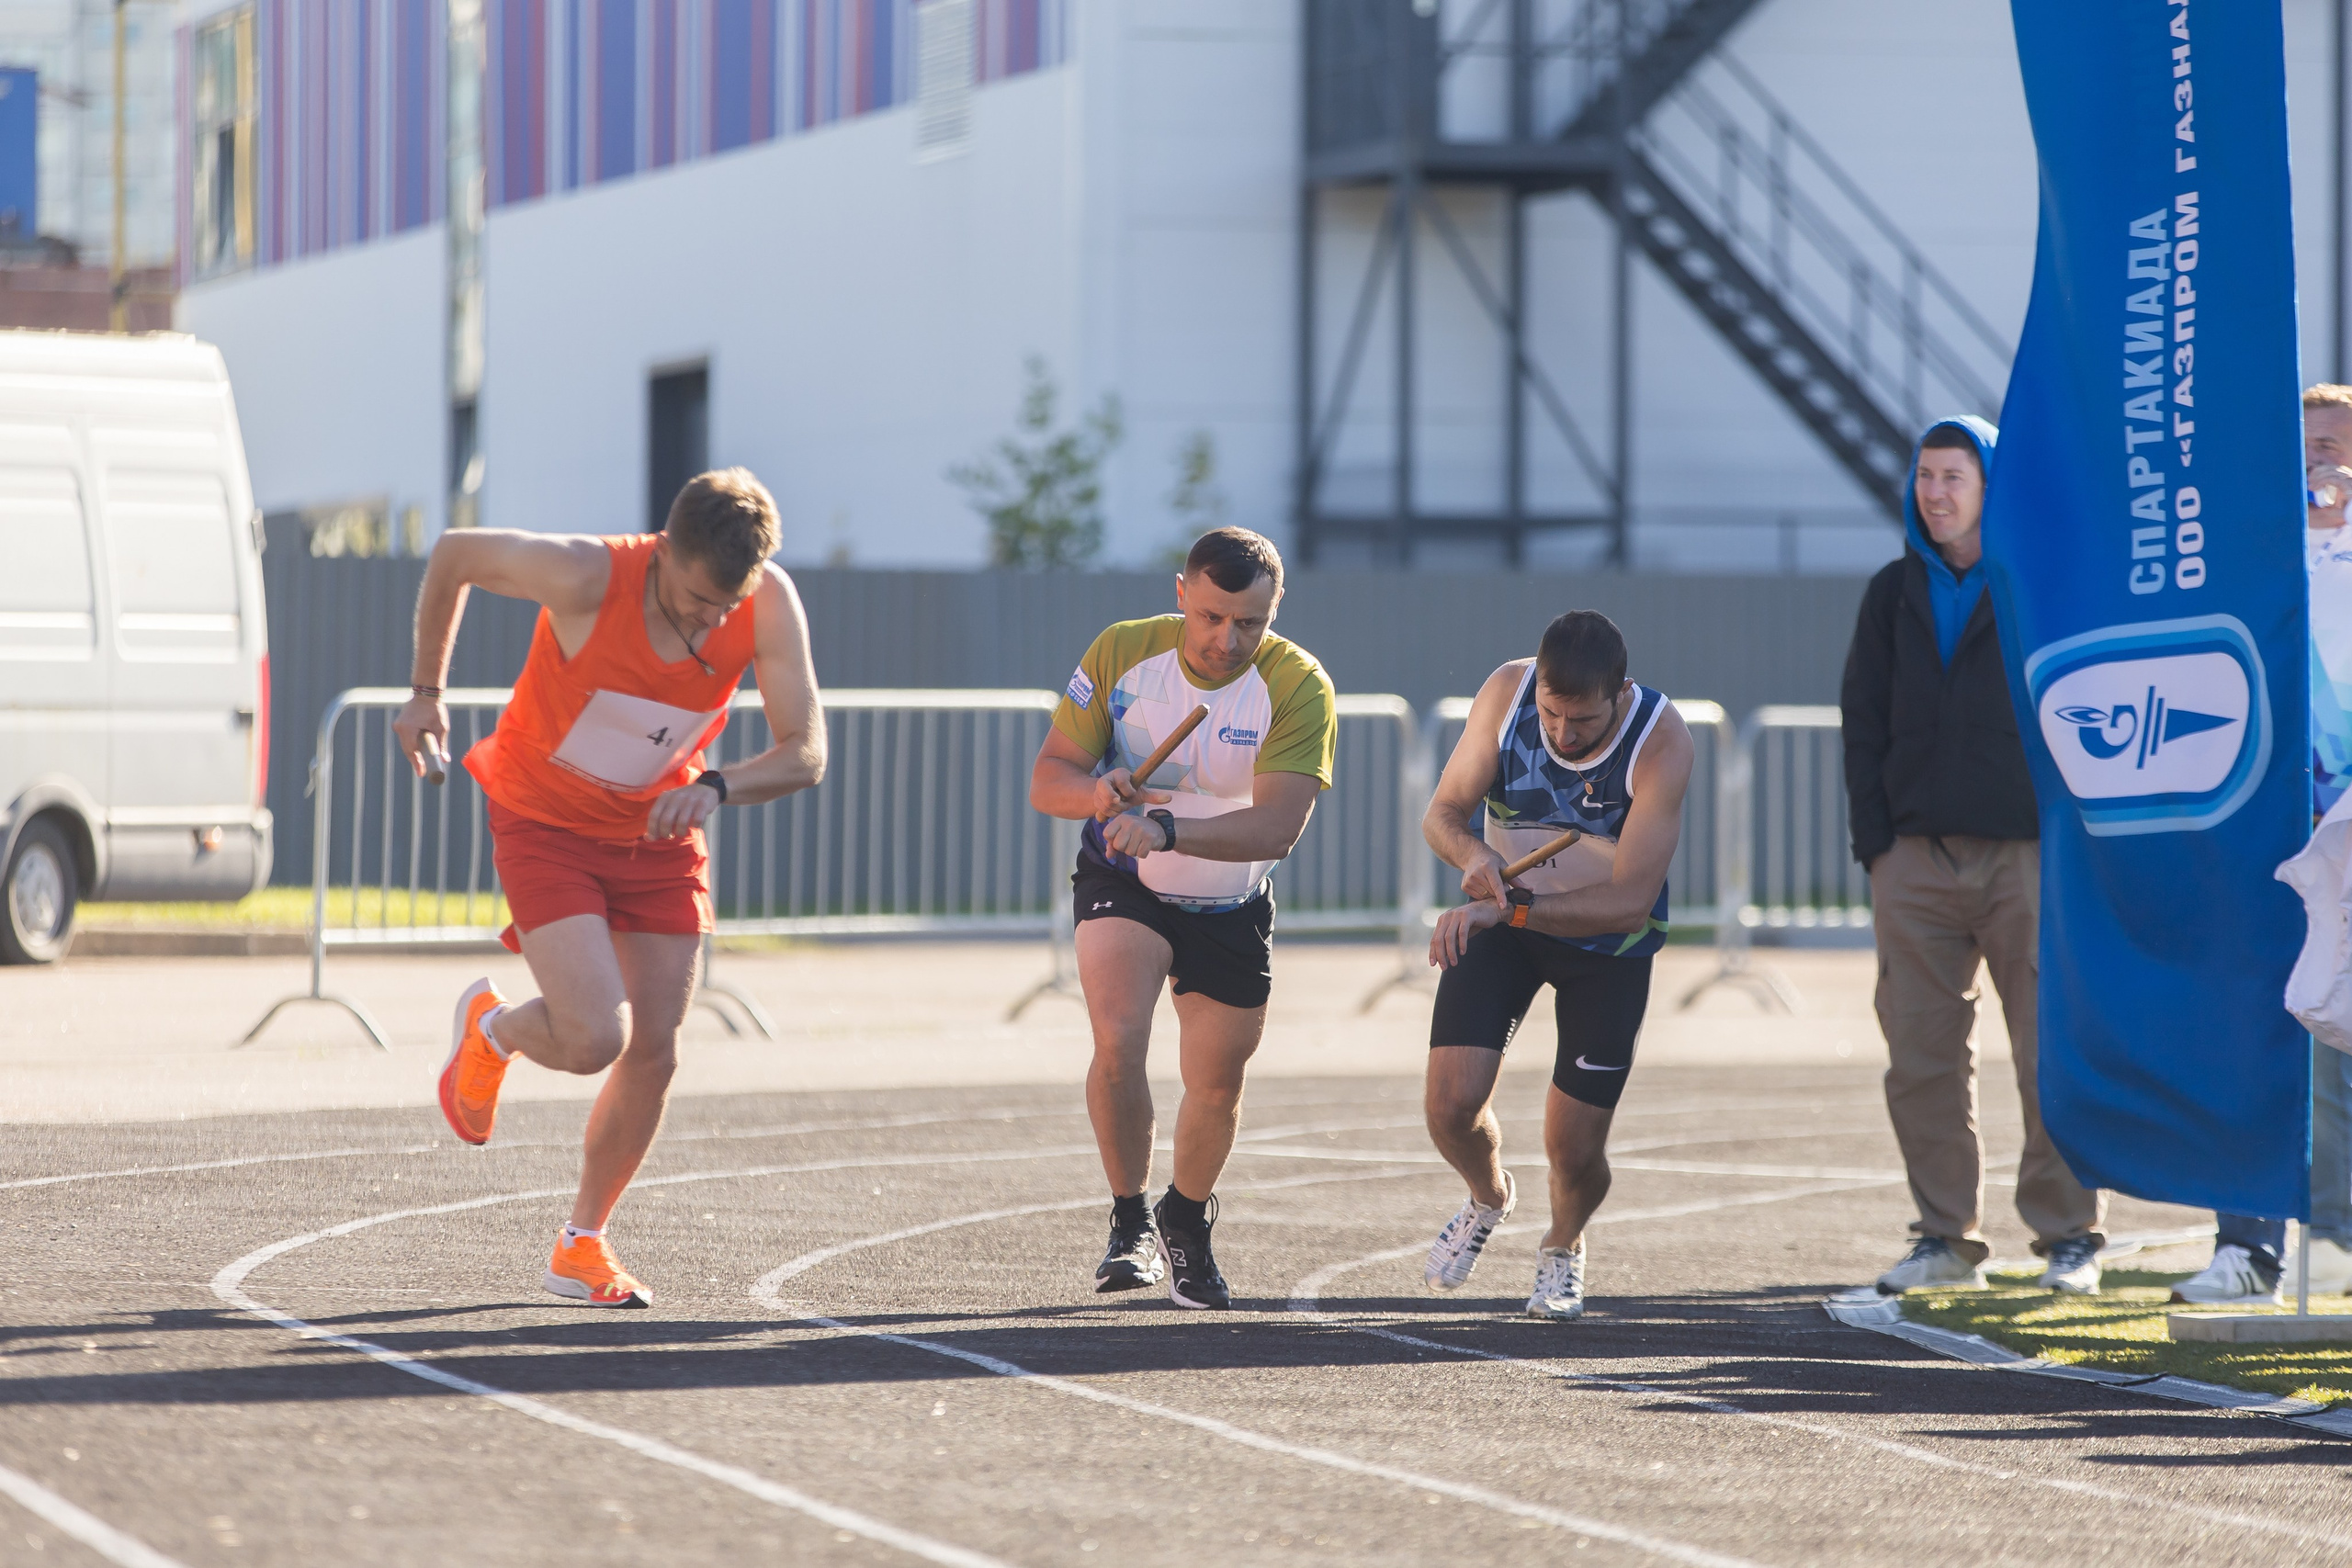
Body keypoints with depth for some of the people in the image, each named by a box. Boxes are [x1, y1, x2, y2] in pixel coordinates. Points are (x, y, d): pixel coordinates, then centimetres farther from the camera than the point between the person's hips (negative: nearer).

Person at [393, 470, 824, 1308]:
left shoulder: (769, 604, -21)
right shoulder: (587, 576, -31)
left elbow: (805, 754, -17)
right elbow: (454, 555, -12)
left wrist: (714, 789, -37)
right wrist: (426, 693, -3)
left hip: (658, 833, 4)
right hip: (544, 823, -4)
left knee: (653, 1052, 1)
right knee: (595, 1039, -19)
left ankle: (582, 1244, 22)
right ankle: (490, 1028, 18)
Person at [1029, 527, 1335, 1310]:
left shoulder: (1300, 687, -23)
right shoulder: (1121, 654, -18)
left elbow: (1276, 828, -32)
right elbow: (1047, 778, -12)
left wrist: (1168, 830, -47)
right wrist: (1099, 792, -36)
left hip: (1231, 912, 1)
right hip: (1121, 886, -1)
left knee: (1217, 1087, 9)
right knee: (1118, 1041, -24)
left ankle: (1186, 1222, 40)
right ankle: (1129, 1222, -4)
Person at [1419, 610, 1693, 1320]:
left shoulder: (1661, 740, -27)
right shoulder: (1506, 692, -19)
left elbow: (1629, 902, -29)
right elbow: (1442, 814, -7)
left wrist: (1508, 908, -39)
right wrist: (1472, 853, -31)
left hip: (1607, 943, -2)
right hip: (1499, 921, 2)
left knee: (1574, 1148, -3)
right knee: (1451, 1103, -15)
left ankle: (1564, 1247, 34)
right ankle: (1488, 1196, 22)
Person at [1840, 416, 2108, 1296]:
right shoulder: (1895, 594, 13)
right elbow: (1863, 720, 13)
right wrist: (1876, 844, 3)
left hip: (2026, 852, -3)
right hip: (1916, 860, 3)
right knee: (1922, 1059, 1)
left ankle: (2069, 1237, 3)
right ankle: (1946, 1238, 9)